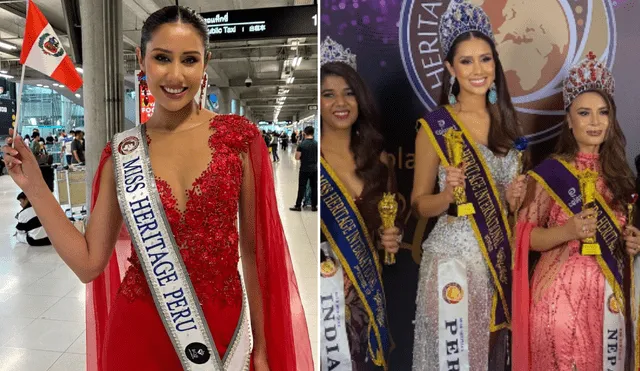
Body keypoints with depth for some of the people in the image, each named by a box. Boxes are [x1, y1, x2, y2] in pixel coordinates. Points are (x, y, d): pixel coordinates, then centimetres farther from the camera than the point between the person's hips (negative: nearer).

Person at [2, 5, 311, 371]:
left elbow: (255, 247, -2)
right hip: (139, 333, 2)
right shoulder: (121, 152, -2)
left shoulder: (239, 136, -7)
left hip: (222, 330, -1)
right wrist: (34, 187, -6)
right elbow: (89, 263, 1)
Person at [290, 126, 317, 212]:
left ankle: (298, 206, 8)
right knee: (314, 187, 9)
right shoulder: (316, 144, -2)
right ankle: (314, 206, 14)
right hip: (314, 169, 3)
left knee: (302, 188, 3)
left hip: (304, 169, -3)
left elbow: (297, 157, -8)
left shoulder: (302, 144, -11)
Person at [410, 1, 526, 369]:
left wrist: (515, 198, -4)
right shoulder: (435, 125, -9)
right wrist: (449, 194, -23)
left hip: (500, 255, 5)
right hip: (453, 255, -5)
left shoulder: (504, 121, 6)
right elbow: (420, 204, -5)